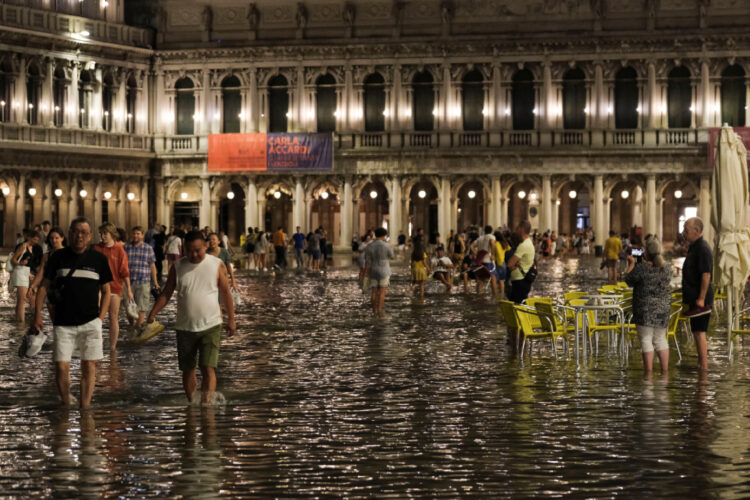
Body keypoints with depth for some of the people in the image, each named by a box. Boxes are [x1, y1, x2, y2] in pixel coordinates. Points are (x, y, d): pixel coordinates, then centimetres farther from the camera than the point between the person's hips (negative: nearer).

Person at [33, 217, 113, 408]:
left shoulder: (98, 259, 4)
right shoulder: (58, 257, 4)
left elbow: (106, 291, 11)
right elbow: (44, 286, 8)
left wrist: (100, 317, 2)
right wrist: (38, 314, 1)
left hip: (90, 321, 0)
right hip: (63, 322, 0)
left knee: (88, 366, -2)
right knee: (61, 367, -4)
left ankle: (85, 409, 7)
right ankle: (66, 406, 15)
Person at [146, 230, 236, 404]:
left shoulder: (217, 265, -1)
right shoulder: (178, 267, 2)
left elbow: (226, 293, 5)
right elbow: (166, 293, 5)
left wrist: (231, 319, 5)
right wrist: (152, 315, -6)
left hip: (210, 326, -2)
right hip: (185, 327, 2)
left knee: (208, 369, -14)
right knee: (187, 370, 10)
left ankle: (206, 403, -15)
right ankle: (191, 403, 26)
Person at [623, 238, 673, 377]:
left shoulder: (642, 268, -16)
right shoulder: (667, 268, 2)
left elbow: (628, 280, -3)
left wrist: (631, 263, 11)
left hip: (645, 308, -5)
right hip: (663, 308, 5)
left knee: (646, 339, -1)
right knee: (660, 339, 14)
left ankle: (648, 372, -3)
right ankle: (665, 371, 15)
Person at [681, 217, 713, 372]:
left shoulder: (703, 249, -17)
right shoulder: (693, 247, 16)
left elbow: (706, 275, -23)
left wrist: (701, 298, -24)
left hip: (700, 299, -10)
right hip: (694, 297, 10)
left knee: (699, 332, -8)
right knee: (698, 331, 15)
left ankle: (703, 366, -5)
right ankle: (702, 363, 22)